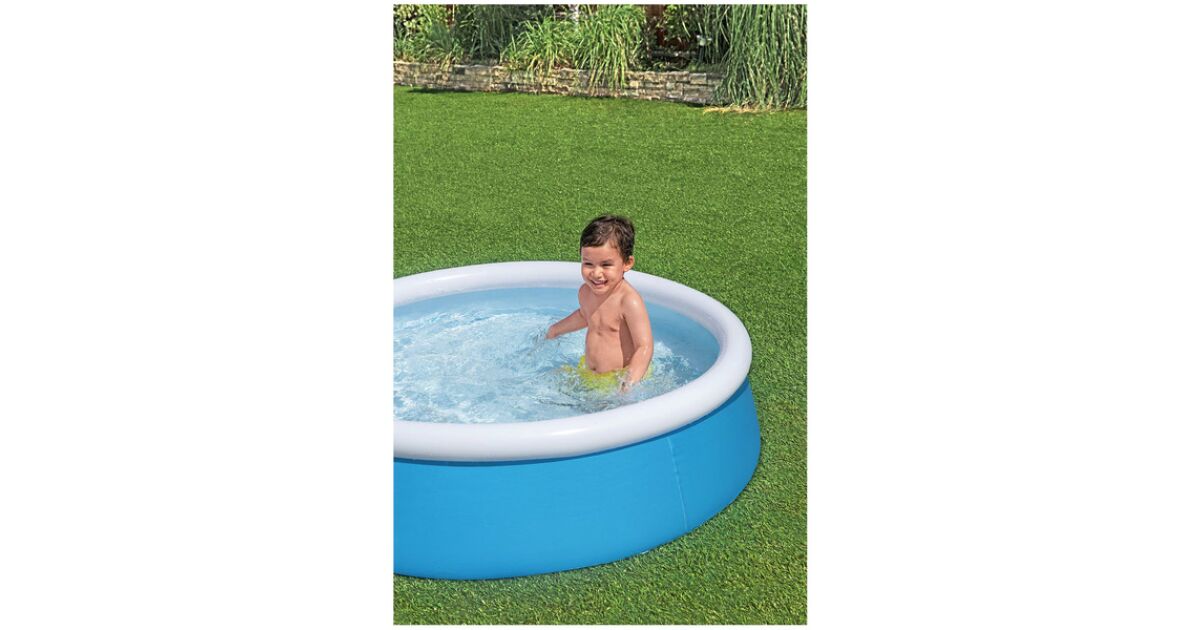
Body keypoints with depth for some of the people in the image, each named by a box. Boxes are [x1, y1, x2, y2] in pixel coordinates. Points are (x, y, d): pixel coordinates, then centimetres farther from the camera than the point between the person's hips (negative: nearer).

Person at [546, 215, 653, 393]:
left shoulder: (629, 301, -22)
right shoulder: (586, 292, 2)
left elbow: (645, 347, -26)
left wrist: (632, 380, -42)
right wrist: (556, 330, 44)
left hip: (619, 378, -7)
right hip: (588, 375, 7)